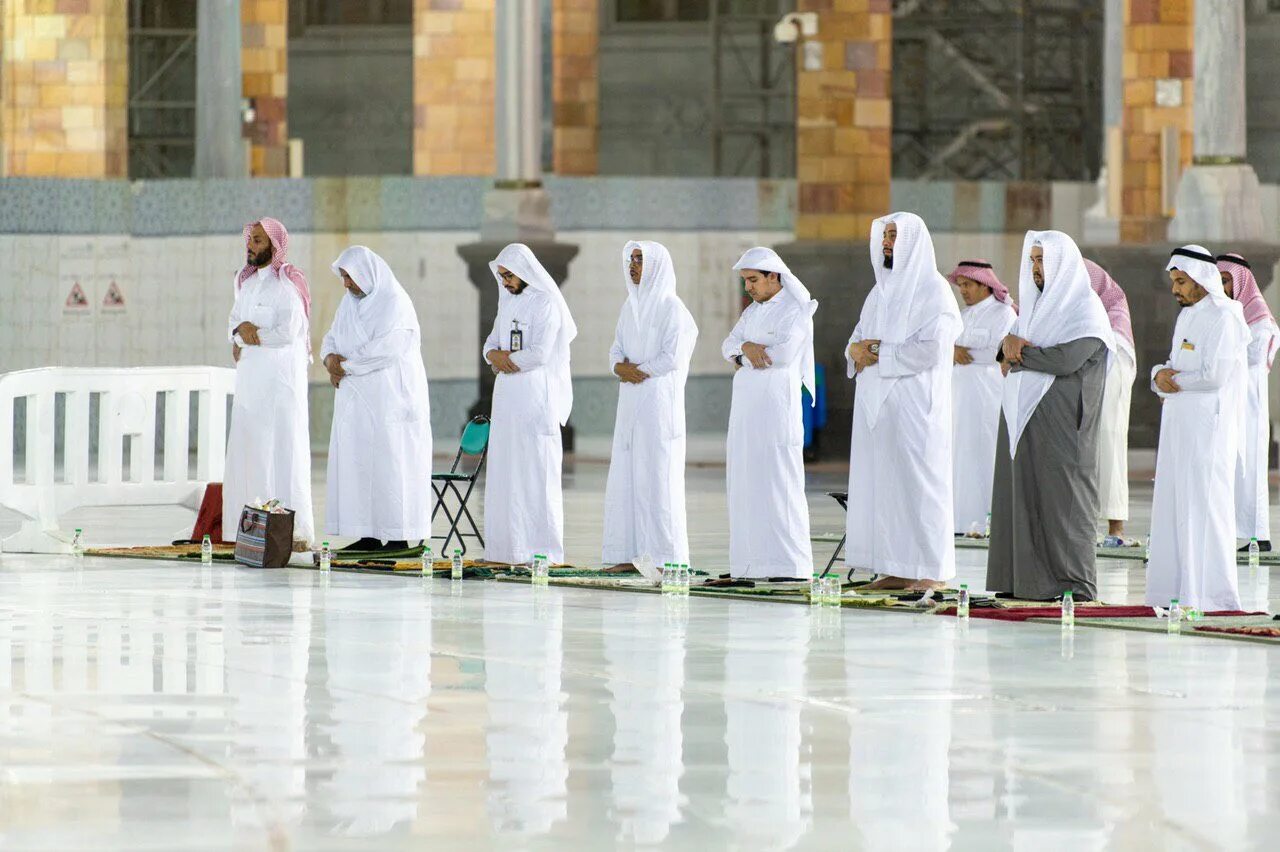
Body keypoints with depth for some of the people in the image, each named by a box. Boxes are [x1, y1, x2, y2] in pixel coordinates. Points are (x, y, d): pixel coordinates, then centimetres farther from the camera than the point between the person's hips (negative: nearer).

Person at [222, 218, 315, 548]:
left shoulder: (287, 284, -11)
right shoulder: (248, 281, 15)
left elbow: (288, 332, -20)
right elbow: (233, 322, 17)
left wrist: (250, 336, -6)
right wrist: (242, 330, -7)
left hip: (280, 377, -8)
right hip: (250, 378, 8)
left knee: (281, 449, -10)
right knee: (248, 451, 5)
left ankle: (295, 531, -9)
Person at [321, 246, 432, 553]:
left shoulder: (395, 303, -12)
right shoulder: (350, 303, 13)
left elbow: (384, 350, -20)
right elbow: (333, 338, 15)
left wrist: (346, 366, -12)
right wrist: (330, 357, -7)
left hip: (387, 398, -8)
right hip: (356, 400, 8)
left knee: (389, 463, -8)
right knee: (357, 464, 4)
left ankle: (398, 537, -6)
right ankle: (369, 535, 6)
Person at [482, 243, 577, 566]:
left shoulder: (546, 305, -10)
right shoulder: (508, 301, 15)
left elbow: (540, 354, -18)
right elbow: (491, 344, 16)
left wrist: (504, 360, -5)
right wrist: (495, 355, -8)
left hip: (537, 398, -8)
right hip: (507, 397, 8)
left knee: (535, 471, -7)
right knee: (505, 473, 7)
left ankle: (540, 548, -6)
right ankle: (508, 547, 10)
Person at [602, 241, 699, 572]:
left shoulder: (671, 307, -8)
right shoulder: (631, 306, 15)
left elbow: (673, 357, -15)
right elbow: (617, 349, 15)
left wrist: (639, 370, -8)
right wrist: (620, 367, -6)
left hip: (659, 400, -8)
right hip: (630, 402, 8)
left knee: (658, 475, -8)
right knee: (626, 475, 5)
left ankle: (667, 555, -6)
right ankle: (630, 554, 7)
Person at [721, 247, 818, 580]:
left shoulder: (796, 310, -6)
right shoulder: (753, 311, 18)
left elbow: (785, 352, -17)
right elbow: (728, 345, 10)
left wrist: (746, 355, -2)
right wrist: (747, 347, -13)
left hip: (777, 406, -8)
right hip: (746, 406, 8)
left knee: (778, 481, -10)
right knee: (744, 483, 5)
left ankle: (790, 564, -10)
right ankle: (752, 562, 7)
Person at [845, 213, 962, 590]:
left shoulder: (933, 289, -7)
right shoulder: (882, 290, 18)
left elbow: (931, 348, -17)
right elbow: (860, 336, 20)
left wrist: (880, 354, -13)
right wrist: (856, 350, -3)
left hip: (915, 400, -8)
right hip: (877, 402, 8)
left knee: (917, 479, -8)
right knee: (881, 481, 4)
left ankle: (932, 570, -5)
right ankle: (898, 569, 6)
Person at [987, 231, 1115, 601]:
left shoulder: (1086, 310, -6)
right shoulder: (1036, 304, 18)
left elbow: (1066, 360, -19)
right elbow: (1007, 351, 13)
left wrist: (1020, 352, -8)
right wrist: (1010, 344, -10)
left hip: (1060, 424, -7)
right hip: (1023, 420, 7)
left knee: (1062, 498, -7)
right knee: (1022, 497, 4)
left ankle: (1074, 583, -6)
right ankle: (1023, 579, 6)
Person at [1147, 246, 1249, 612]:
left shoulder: (1223, 318, -11)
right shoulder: (1187, 316, 17)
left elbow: (1214, 376, -19)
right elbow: (1174, 368, 19)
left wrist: (1174, 379, -5)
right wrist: (1160, 374, -4)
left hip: (1209, 427, -9)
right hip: (1180, 427, 9)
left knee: (1203, 506, -8)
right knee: (1174, 506, 7)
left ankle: (1210, 592, -6)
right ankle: (1177, 587, 10)